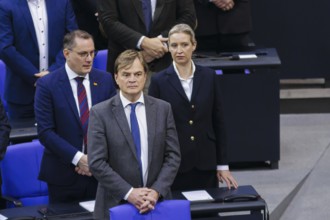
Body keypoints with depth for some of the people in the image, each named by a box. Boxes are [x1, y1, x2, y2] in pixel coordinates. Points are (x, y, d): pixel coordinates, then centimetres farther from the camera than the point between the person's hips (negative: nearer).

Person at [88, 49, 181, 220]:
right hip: (115, 204, -2)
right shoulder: (100, 113, -5)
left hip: (156, 203, 2)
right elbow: (96, 162, -10)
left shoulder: (163, 109, 3)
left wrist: (157, 191, -12)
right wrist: (128, 193, -17)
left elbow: (173, 156, 1)